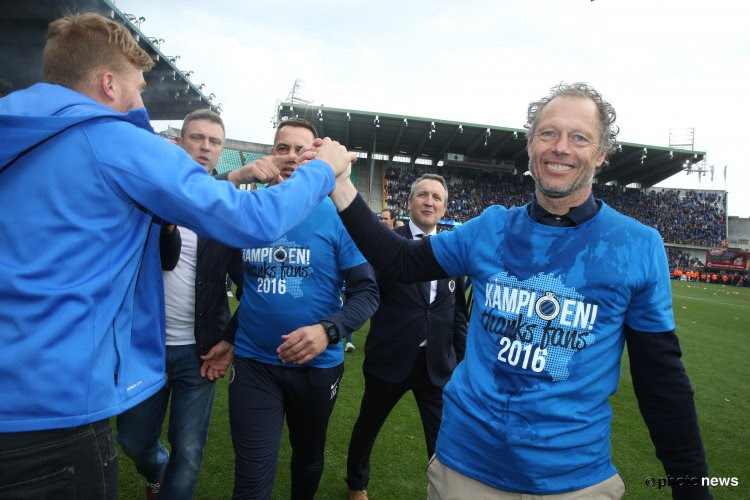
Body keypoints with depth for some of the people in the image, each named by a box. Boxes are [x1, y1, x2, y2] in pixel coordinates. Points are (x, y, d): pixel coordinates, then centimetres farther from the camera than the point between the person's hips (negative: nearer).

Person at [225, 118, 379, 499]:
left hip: (317, 366, 0)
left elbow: (366, 292, -11)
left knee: (309, 459, 24)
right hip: (252, 362, 1)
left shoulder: (337, 217, -9)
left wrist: (328, 330, -27)